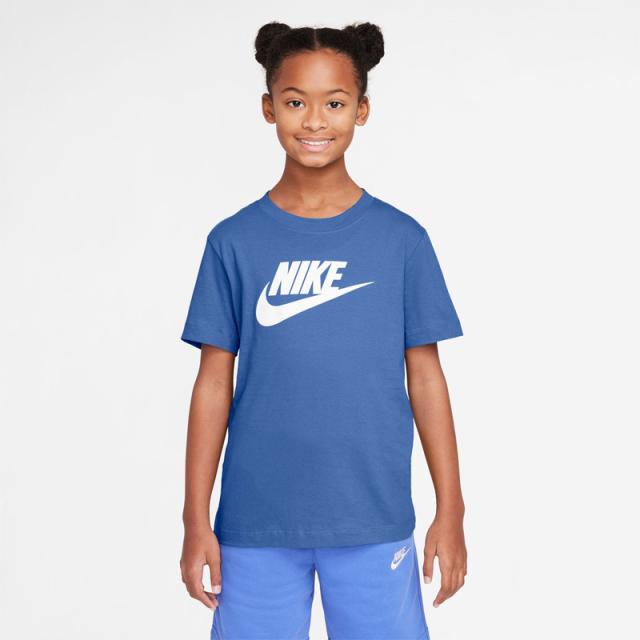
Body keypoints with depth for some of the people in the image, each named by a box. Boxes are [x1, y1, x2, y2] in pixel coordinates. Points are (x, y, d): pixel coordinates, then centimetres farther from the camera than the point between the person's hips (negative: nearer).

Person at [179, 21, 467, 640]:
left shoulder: (402, 239, -1)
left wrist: (450, 511, 2)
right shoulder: (234, 242, 0)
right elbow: (214, 383, 2)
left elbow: (425, 377, 3)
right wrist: (196, 521, 1)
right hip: (256, 522, 0)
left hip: (374, 521, 0)